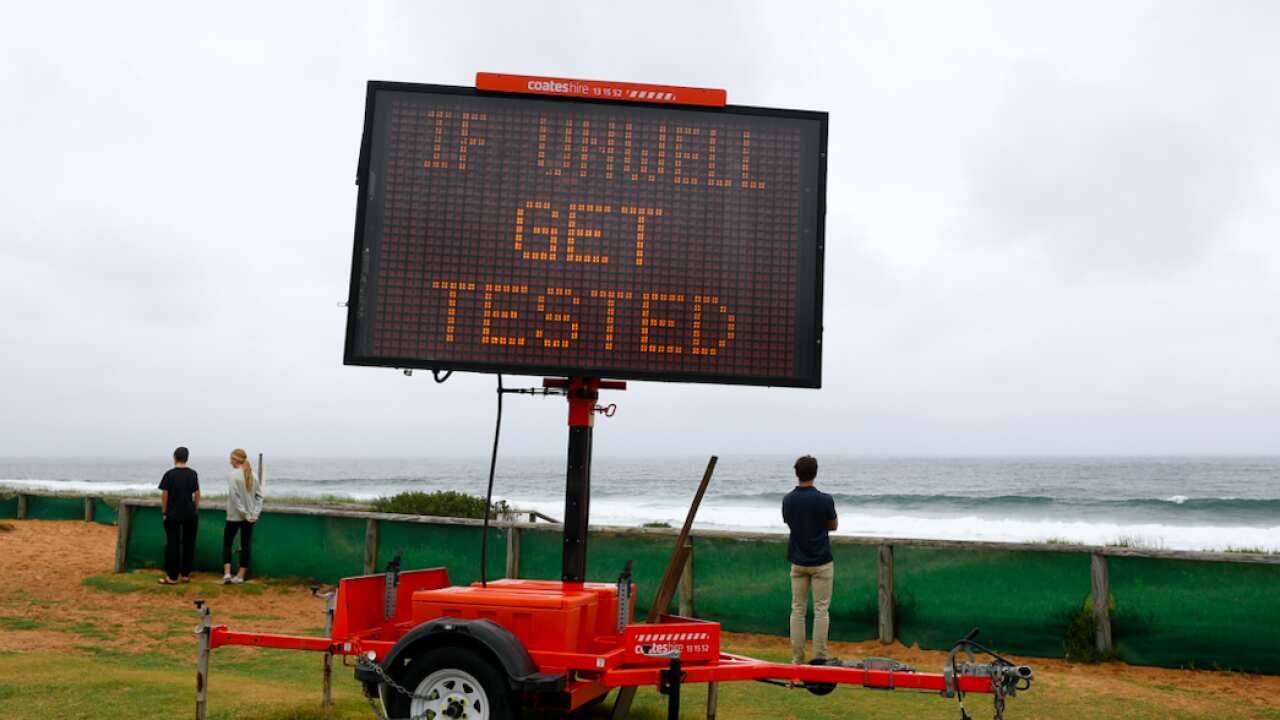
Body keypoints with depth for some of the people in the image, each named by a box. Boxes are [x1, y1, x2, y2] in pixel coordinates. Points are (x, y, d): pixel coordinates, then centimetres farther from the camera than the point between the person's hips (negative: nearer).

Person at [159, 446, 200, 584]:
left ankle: (172, 577, 3)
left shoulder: (169, 474, -7)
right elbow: (197, 494, 3)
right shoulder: (193, 474, 1)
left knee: (172, 544, 3)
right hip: (190, 514, 2)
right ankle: (186, 574, 14)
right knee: (188, 544, 11)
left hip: (173, 515, -2)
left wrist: (164, 512, 2)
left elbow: (164, 495, -7)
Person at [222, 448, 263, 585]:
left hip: (234, 516, -4)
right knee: (246, 545, 8)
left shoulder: (232, 475, -12)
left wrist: (244, 513, -13)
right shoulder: (253, 476, 3)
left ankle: (227, 573, 0)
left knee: (227, 543, 10)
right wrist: (255, 513, 1)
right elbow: (259, 496, 2)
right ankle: (240, 575, 12)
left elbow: (234, 496, -17)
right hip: (250, 517, 4)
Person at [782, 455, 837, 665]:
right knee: (821, 610, 3)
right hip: (821, 562, -3)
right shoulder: (824, 499, -13)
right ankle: (819, 658, 3)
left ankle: (797, 659, 9)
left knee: (797, 610, 8)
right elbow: (833, 526, 3)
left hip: (797, 562, 3)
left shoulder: (788, 500, -2)